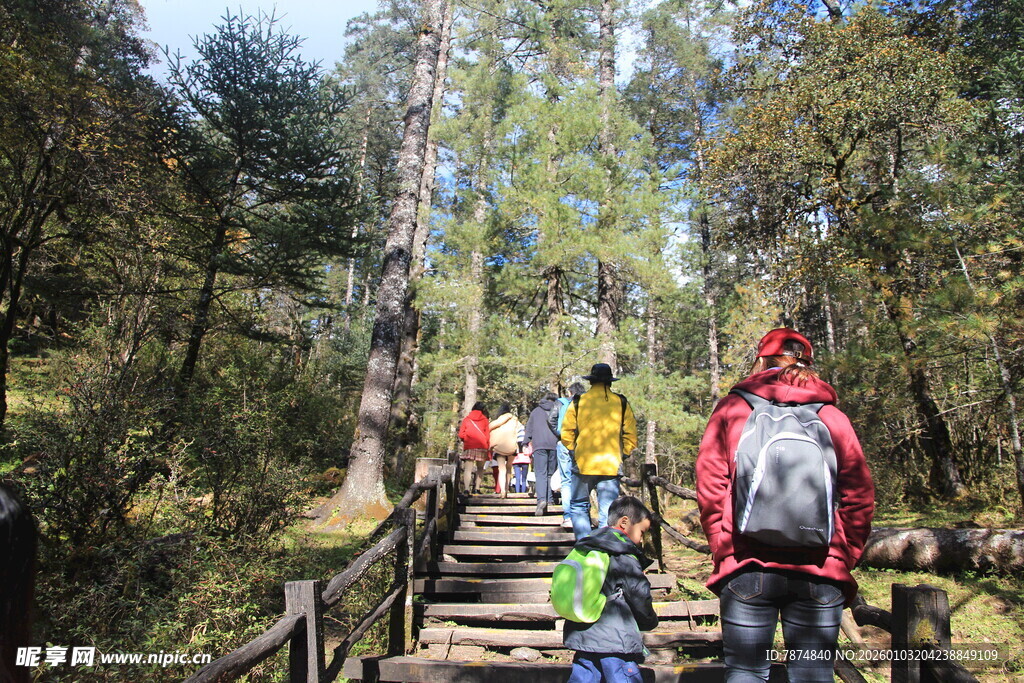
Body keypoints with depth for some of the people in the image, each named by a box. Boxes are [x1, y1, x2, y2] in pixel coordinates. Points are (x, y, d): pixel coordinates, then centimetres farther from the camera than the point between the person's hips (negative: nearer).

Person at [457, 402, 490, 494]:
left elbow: (461, 435, 4)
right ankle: (476, 488, 6)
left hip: (469, 447, 0)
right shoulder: (484, 420, 7)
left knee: (468, 469, -1)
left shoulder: (466, 419, 9)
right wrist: (488, 446, 15)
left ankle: (466, 489, -14)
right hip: (481, 447, 0)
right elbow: (487, 435, 3)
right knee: (480, 468, 15)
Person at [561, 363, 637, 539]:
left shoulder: (578, 402, -2)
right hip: (612, 466, 1)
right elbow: (631, 437, 4)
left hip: (583, 465, -1)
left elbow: (566, 435, 0)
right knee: (608, 512, 6)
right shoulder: (621, 403, 2)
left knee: (579, 506, 15)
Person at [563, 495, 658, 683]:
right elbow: (640, 597, -6)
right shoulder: (624, 557, -12)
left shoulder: (584, 549, 11)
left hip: (580, 637, 7)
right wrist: (650, 621, 14)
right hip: (614, 640, -7)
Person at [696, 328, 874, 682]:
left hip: (747, 567, -1)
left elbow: (709, 487, -3)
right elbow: (860, 497, 1)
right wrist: (844, 558, 11)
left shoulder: (732, 409, 1)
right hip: (820, 573, 2)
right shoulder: (832, 416, 4)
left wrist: (723, 549, 5)